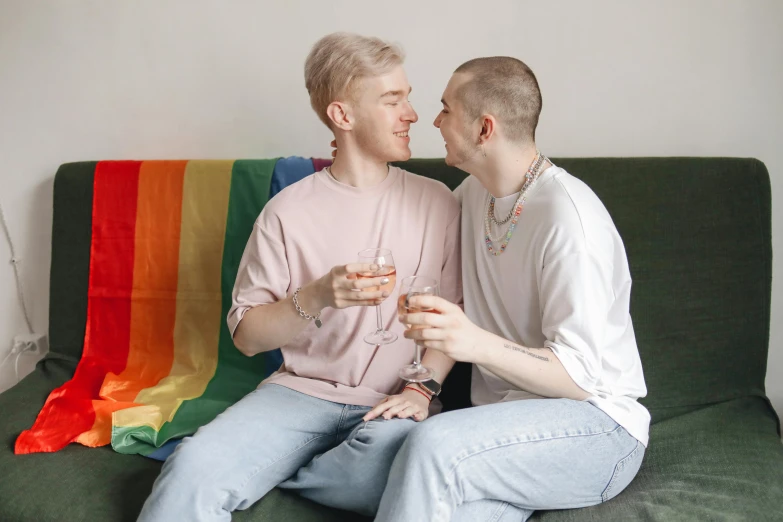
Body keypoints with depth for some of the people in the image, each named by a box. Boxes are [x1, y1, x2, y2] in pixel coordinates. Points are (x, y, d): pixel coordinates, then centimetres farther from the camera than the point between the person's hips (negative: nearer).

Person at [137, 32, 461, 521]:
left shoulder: (437, 202, 2)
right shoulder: (289, 211, -2)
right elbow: (246, 335, 0)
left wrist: (421, 387, -10)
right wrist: (316, 298, -18)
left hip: (389, 406, 3)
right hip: (300, 390, -2)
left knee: (400, 459, -33)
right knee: (192, 467, -29)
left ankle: (266, 471, -7)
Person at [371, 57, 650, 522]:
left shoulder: (565, 213, -16)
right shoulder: (476, 191, 9)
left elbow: (581, 375, -19)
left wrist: (478, 343, -34)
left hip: (596, 426, -5)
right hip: (507, 413, 5)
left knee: (435, 444, -33)